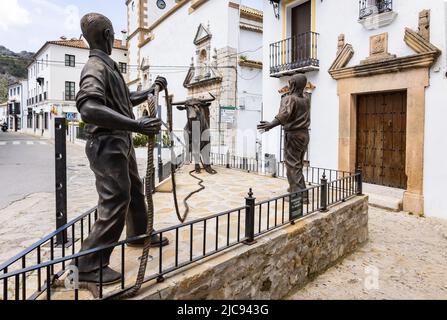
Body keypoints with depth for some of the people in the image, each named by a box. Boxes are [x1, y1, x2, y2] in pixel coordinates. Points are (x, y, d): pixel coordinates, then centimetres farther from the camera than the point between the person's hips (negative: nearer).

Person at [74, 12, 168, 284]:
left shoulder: (110, 66, 15)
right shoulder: (96, 67, -16)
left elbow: (126, 99, 29)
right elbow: (89, 110, -34)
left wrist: (152, 91, 23)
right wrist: (137, 125, -39)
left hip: (122, 142, 10)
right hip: (107, 145, -10)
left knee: (135, 191, 22)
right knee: (115, 202, -8)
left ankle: (139, 234, 42)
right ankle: (90, 265, 5)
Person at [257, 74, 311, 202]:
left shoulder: (289, 98, -13)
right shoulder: (306, 99, 10)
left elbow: (284, 115, -31)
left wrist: (271, 125, -43)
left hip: (293, 134, -8)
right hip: (304, 133, 8)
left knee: (292, 165, -5)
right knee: (298, 164, 18)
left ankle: (300, 195, -9)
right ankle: (294, 188, 30)